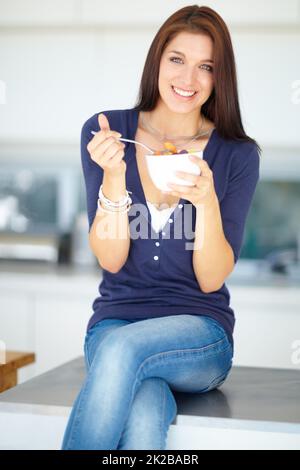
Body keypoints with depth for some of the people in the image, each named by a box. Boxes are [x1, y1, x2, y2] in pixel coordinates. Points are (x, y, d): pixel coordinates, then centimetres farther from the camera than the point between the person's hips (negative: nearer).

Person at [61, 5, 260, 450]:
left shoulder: (237, 156, -2)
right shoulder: (105, 131, 0)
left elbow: (211, 279, -5)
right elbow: (110, 260, -4)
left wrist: (206, 200, -22)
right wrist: (113, 176, -20)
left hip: (200, 334, 0)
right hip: (116, 320, 0)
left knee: (121, 347, -33)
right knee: (143, 423, -33)